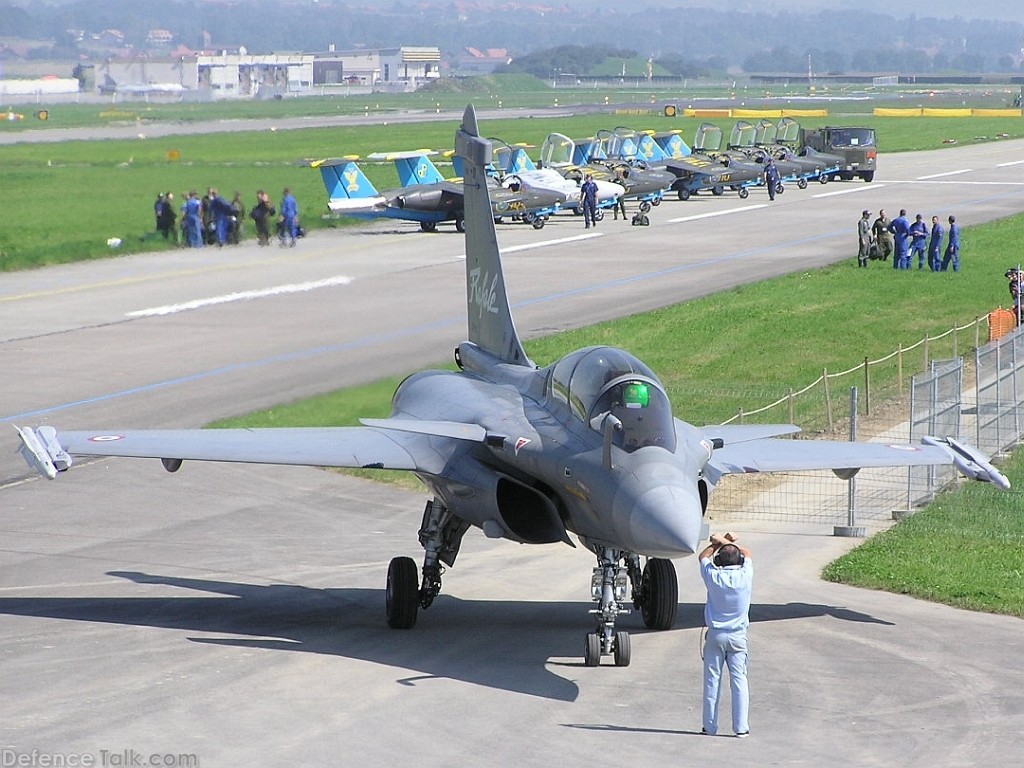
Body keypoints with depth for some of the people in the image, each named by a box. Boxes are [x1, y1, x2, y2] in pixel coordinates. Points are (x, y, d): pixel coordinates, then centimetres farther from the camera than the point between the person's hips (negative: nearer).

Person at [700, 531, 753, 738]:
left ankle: (710, 725, 8)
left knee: (712, 680, 5)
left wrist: (719, 543, 16)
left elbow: (703, 556, 12)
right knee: (739, 680, 2)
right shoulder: (745, 576, -8)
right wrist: (729, 543, 16)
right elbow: (747, 553, 13)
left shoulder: (713, 576, -10)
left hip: (715, 634, 0)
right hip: (738, 636, 0)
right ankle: (741, 727, 0)